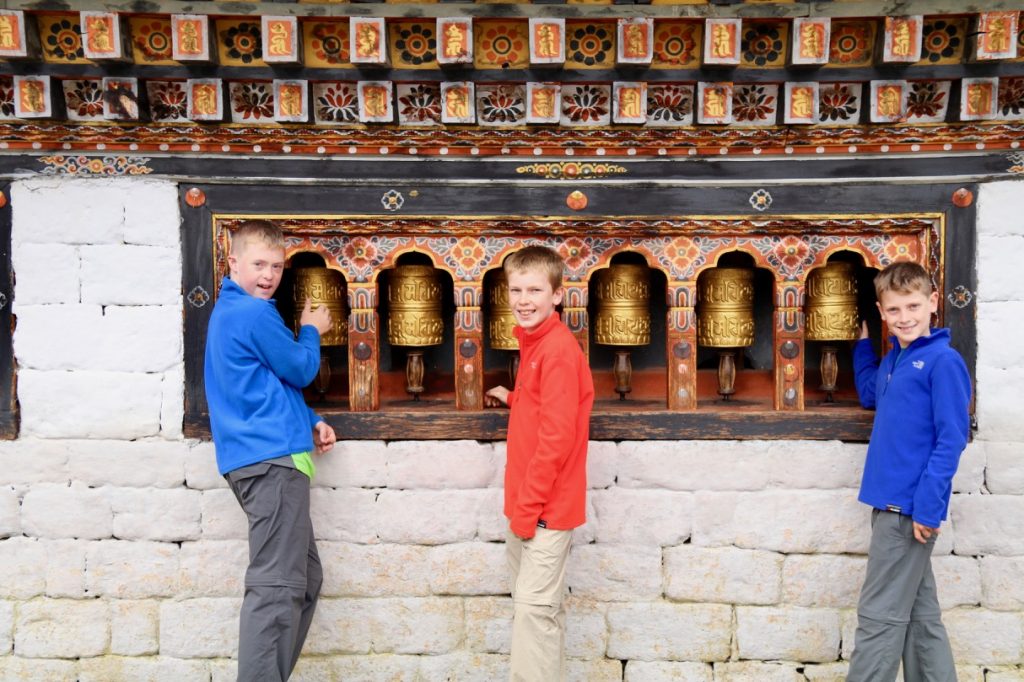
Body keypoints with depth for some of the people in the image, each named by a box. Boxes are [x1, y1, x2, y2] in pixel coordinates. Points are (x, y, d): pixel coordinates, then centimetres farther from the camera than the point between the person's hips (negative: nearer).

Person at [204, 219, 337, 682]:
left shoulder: (229, 310, 20)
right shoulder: (255, 314, -12)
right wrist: (310, 330, 14)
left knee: (304, 578, 16)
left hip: (259, 457, 11)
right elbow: (301, 371, -5)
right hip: (273, 457, -11)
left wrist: (309, 423, 15)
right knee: (277, 586, -11)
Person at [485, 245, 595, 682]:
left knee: (533, 606, -3)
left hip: (546, 504, -9)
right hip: (528, 500, 9)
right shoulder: (534, 342, 11)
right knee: (538, 605, 18)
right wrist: (512, 399, 14)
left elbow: (556, 437, -21)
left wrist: (528, 505, -18)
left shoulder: (558, 349, -17)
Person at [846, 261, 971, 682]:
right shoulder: (892, 360, 11)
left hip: (911, 506, -8)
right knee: (919, 612, 16)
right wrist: (863, 343, 23)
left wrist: (927, 505, -20)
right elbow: (870, 396, 31)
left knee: (880, 615, -1)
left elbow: (951, 439, -17)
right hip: (893, 503, 8)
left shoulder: (942, 361, -13)